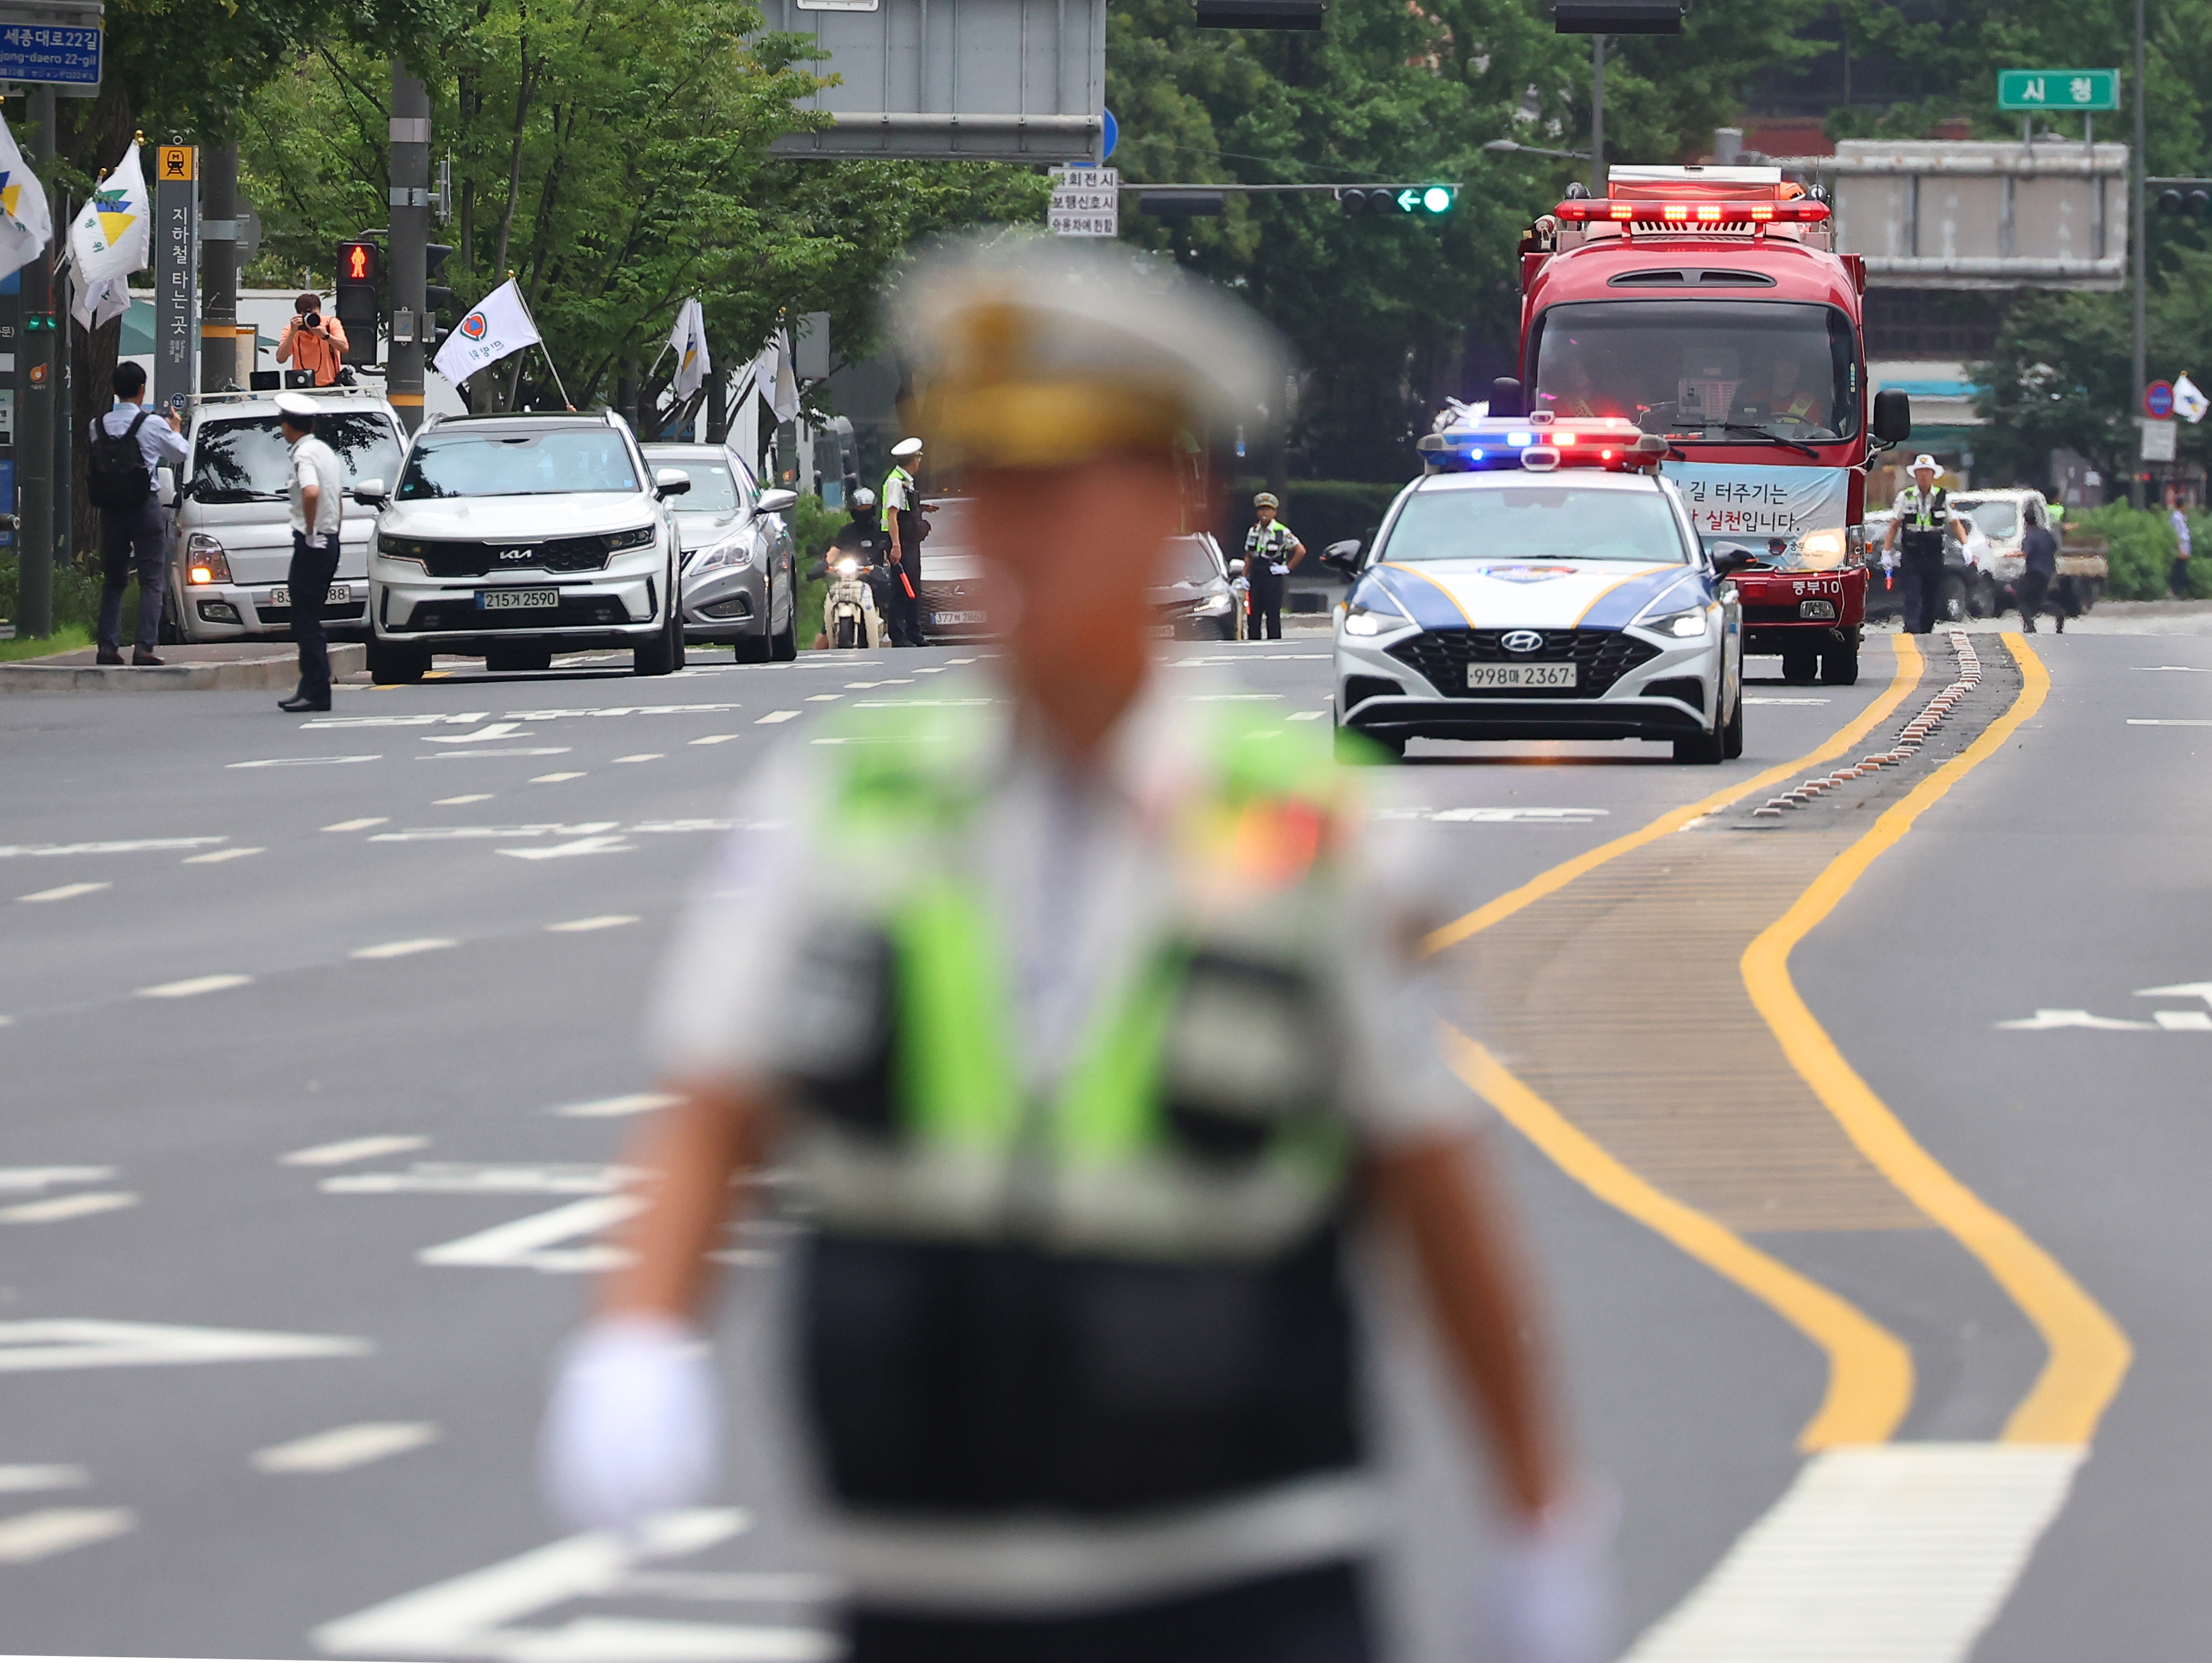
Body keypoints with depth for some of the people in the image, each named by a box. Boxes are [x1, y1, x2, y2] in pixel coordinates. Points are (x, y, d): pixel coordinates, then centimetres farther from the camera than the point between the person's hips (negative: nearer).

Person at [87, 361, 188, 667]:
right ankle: (144, 646, -9)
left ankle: (108, 645, 6)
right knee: (152, 581, 0)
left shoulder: (99, 425, 2)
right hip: (145, 506, -4)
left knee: (113, 580, 13)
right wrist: (176, 430, 27)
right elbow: (180, 454, 5)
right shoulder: (153, 424, -8)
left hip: (110, 510, 4)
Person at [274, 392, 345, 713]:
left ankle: (317, 693, -9)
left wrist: (310, 530, -20)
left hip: (311, 545, -9)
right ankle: (310, 689, 17)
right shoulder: (326, 452, 16)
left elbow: (311, 492, -31)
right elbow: (339, 498, 23)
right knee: (308, 623, 15)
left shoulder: (304, 455, -13)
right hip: (329, 544, 9)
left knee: (306, 623, -7)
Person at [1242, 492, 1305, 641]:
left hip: (1273, 577, -5)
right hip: (1256, 577, 5)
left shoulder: (1282, 532, -6)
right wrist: (1244, 577, 7)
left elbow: (1301, 551, -7)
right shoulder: (1253, 532, 10)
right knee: (1254, 614, 5)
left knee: (1273, 615, -3)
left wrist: (1287, 568, -7)